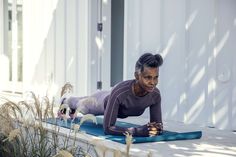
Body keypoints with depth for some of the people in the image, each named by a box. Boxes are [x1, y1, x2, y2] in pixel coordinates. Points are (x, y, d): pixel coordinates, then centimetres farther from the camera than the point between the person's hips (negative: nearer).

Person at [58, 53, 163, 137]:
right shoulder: (119, 91, -50)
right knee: (81, 104, 33)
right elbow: (107, 128, -50)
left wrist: (157, 128, -51)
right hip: (103, 101, -4)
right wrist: (140, 130, -59)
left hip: (121, 110, 4)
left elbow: (157, 124, -26)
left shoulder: (155, 94, -36)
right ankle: (64, 100, 69)